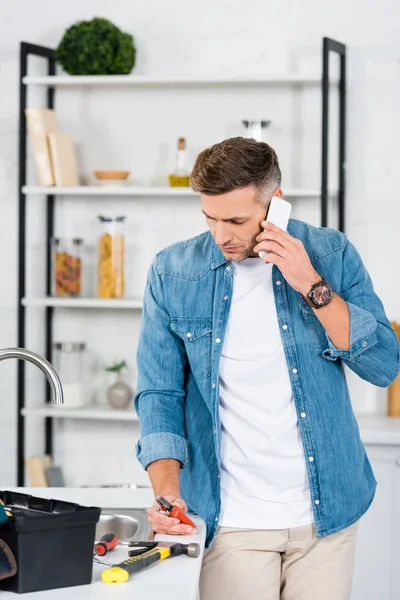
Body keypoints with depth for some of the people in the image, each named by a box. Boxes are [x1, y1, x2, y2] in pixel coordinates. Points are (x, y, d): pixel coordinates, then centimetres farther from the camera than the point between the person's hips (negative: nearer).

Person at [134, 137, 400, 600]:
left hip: (326, 511, 1)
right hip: (232, 521, -1)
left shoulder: (330, 255, -2)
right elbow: (159, 393, -1)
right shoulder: (173, 273, -3)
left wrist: (313, 286, -16)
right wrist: (167, 489, -15)